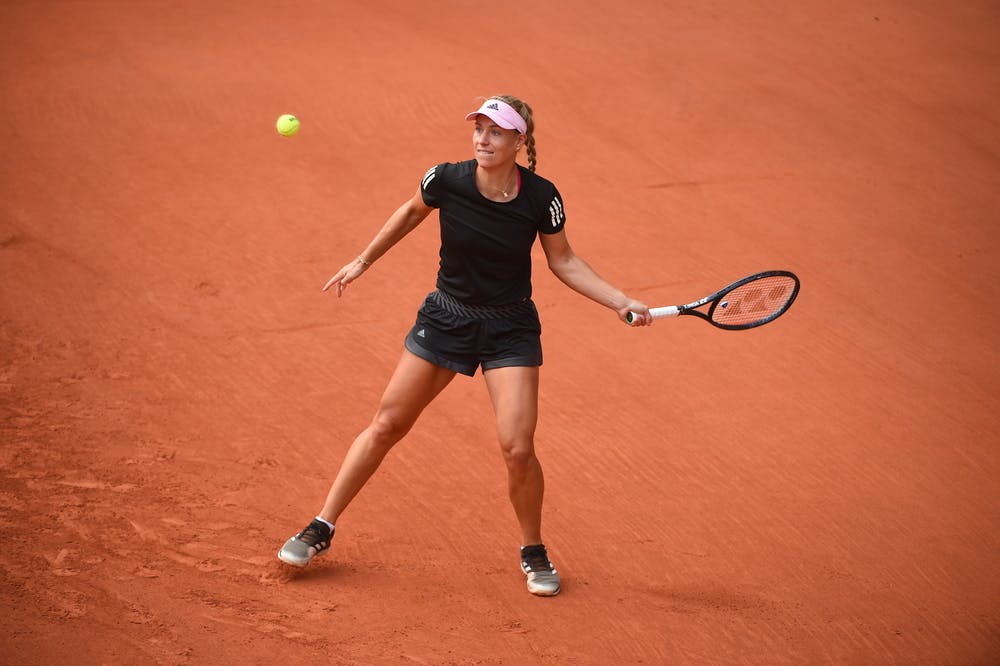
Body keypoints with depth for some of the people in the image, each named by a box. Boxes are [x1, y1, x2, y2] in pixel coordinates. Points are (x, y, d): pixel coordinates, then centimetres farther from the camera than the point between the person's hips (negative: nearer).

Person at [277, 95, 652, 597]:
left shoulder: (541, 197, -17)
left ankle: (533, 551, 15)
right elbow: (411, 214, 7)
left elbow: (563, 262, -1)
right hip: (446, 316, 1)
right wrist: (363, 262, 15)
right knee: (386, 426, 5)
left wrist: (622, 302, -10)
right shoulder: (446, 180, -17)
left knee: (517, 448, -11)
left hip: (510, 329, -1)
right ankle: (321, 527, 20)